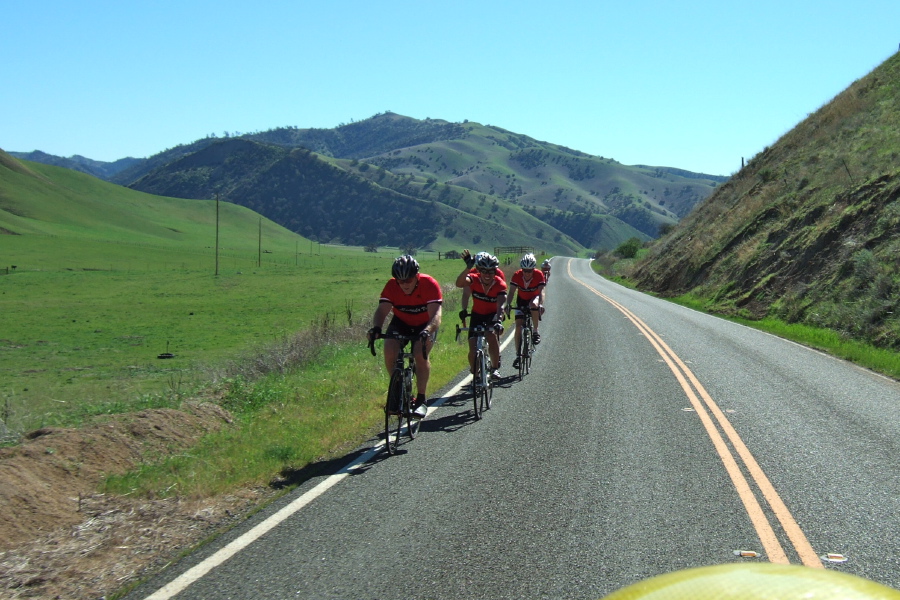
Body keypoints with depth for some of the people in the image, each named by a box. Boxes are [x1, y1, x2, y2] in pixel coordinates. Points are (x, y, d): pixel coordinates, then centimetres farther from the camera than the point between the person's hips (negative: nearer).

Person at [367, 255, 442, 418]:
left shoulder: (430, 284, -28)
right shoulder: (391, 286, -20)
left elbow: (436, 314, -36)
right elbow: (382, 310, -26)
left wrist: (427, 331, -55)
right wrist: (376, 328, -46)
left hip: (425, 325, -2)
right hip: (401, 323, 3)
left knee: (421, 354, -29)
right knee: (389, 351, -24)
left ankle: (421, 399, -16)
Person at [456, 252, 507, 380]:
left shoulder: (500, 284, -23)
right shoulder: (474, 279, -21)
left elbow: (500, 305, -36)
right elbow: (459, 283, -43)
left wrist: (498, 321, -54)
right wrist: (468, 268, -59)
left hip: (493, 315, -1)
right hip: (477, 315, 1)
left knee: (492, 335, -32)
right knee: (473, 351, -10)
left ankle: (495, 368, -16)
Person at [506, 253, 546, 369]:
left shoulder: (539, 275, -25)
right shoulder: (517, 275, -23)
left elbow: (541, 291, -32)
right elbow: (512, 291, -28)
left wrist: (541, 304, -49)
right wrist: (508, 304, -44)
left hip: (534, 298, -1)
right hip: (521, 300, 1)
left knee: (534, 305, -38)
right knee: (518, 326, -11)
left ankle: (535, 332, -20)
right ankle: (518, 355, -5)